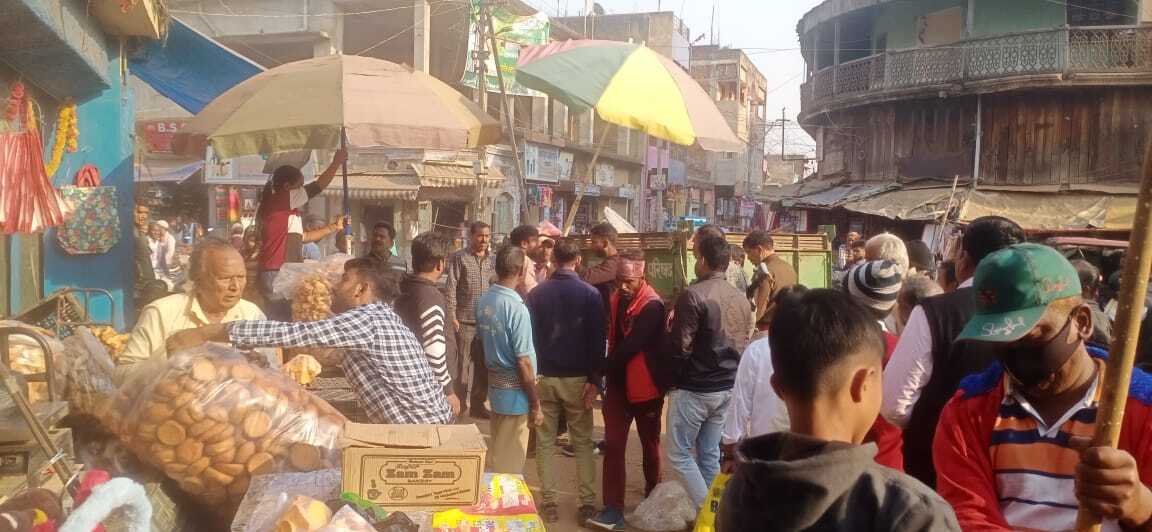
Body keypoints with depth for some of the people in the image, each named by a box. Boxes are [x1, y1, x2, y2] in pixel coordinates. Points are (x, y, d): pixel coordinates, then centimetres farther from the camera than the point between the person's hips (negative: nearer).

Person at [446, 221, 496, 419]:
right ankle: (462, 406, 7)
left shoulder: (491, 260, 12)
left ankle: (478, 404, 21)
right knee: (465, 364, -2)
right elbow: (451, 288, -6)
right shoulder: (459, 258, -3)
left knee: (483, 365, 10)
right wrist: (453, 316, -11)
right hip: (465, 321, -5)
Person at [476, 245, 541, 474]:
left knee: (495, 453, 20)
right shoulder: (517, 308, -21)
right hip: (515, 392, -7)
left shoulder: (483, 301, 1)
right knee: (510, 463, 5)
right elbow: (523, 362, -20)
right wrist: (536, 404, -13)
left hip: (494, 386, 7)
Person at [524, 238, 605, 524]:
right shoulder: (590, 294, -4)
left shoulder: (536, 293, 0)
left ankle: (548, 503, 10)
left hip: (543, 377, 1)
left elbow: (529, 336, 3)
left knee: (545, 442, 9)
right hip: (577, 379, -1)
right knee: (583, 443, 8)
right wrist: (594, 379, -6)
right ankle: (587, 503, 7)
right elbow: (597, 340, -8)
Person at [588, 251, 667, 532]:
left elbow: (631, 346, -24)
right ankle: (613, 509, -2)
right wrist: (607, 373, 0)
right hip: (618, 383, 5)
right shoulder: (615, 298, 3)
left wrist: (602, 369, -15)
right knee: (613, 445, -3)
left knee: (649, 444, 13)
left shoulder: (652, 305, -19)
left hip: (645, 385, -5)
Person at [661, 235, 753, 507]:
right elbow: (745, 346, 12)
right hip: (727, 389, 7)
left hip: (693, 389, -7)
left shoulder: (693, 295, -16)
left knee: (678, 453, 4)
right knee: (710, 455, 14)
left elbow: (679, 347, -17)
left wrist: (668, 380, -2)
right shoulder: (742, 299, 6)